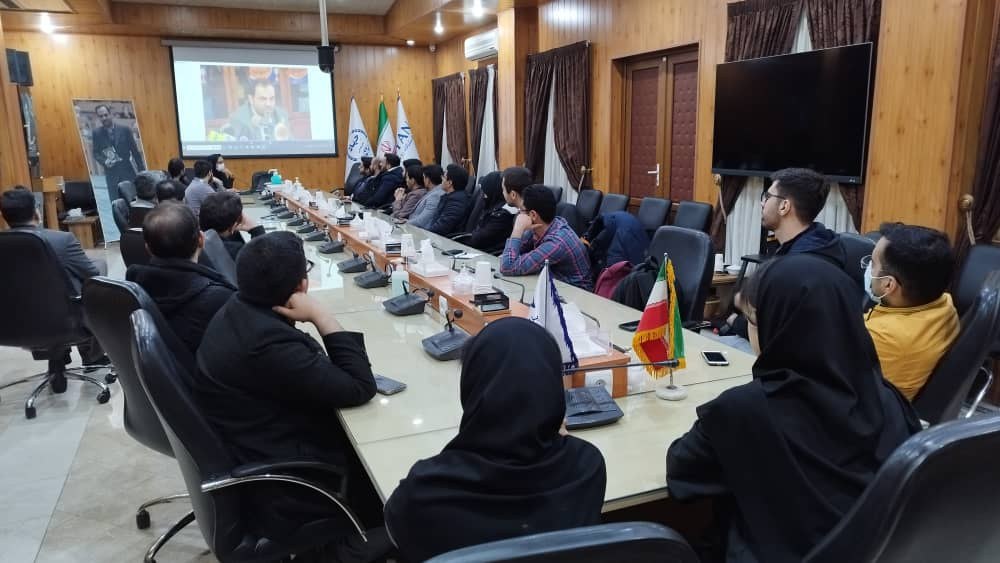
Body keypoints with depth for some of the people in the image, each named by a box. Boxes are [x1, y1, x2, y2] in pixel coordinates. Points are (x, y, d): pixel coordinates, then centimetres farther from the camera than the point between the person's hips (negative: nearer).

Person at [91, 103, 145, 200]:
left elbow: (135, 151, 3)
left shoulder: (125, 130, 3)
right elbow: (95, 153, 8)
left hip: (128, 172, 0)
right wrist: (104, 161, -14)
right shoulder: (96, 133, 5)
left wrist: (142, 172, 0)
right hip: (111, 174, 0)